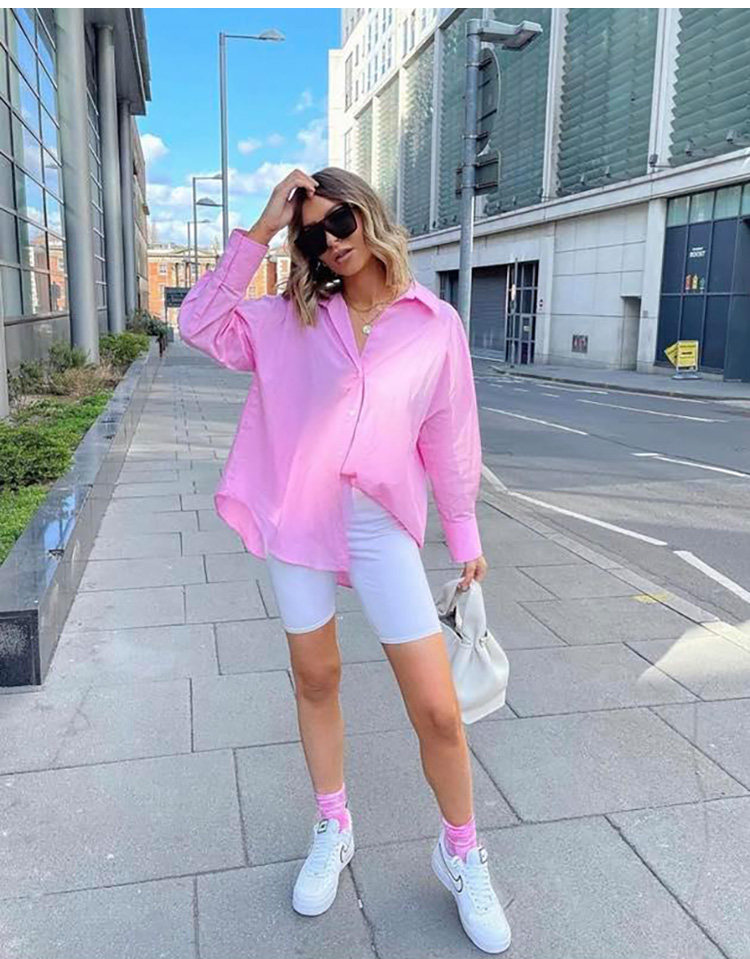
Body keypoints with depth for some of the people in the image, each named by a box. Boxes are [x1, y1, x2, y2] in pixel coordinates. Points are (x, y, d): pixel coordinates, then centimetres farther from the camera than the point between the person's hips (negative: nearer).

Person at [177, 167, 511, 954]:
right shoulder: (293, 317, 6)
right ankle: (332, 831, 39)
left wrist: (465, 536, 11)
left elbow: (449, 437, 6)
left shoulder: (435, 323, 2)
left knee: (437, 708, -1)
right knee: (316, 680, 16)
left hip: (382, 524, -1)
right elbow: (201, 323, -3)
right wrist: (259, 230, -5)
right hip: (297, 517, 2)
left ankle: (461, 855, 25)